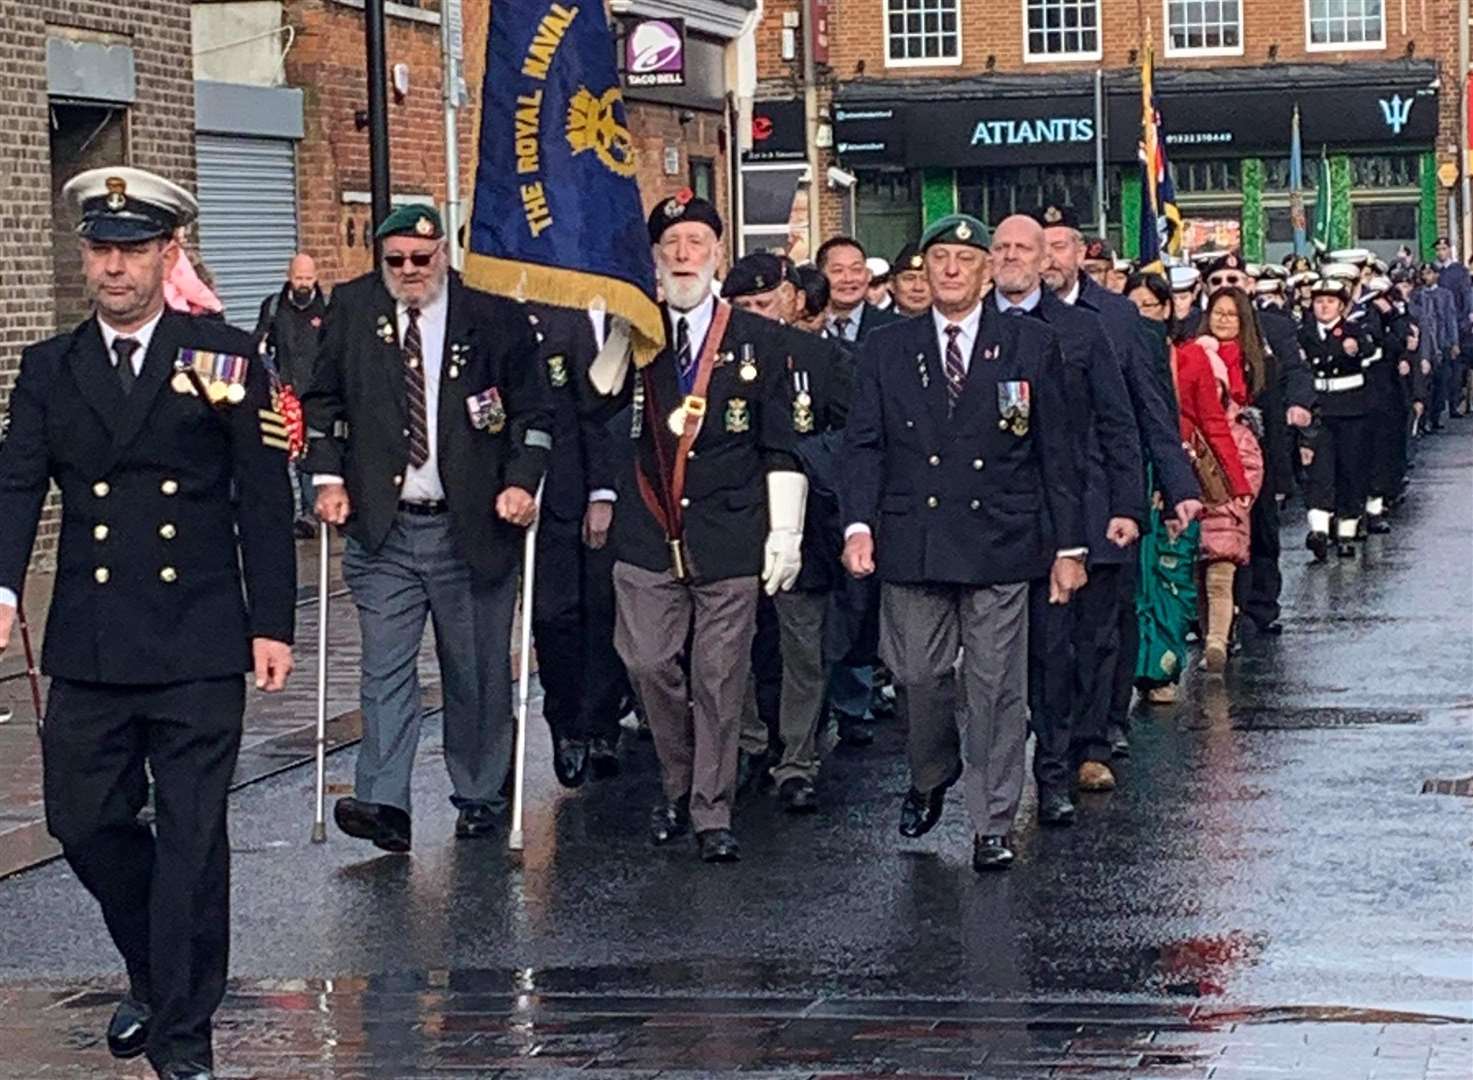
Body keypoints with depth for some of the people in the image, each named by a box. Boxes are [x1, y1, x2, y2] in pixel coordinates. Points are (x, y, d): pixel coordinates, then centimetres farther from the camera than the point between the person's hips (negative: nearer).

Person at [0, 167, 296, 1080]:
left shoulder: (224, 359, 2)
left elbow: (265, 499, 2)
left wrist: (272, 622, -4)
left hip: (199, 645, -3)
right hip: (89, 648, 3)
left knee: (192, 836, -1)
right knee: (85, 822, 8)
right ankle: (155, 976, 33)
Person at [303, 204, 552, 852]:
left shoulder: (496, 320, 0)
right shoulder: (351, 310, 6)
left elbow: (534, 411, 4)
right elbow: (323, 400, 13)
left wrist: (522, 482, -9)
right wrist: (329, 477, 1)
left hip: (473, 529, -1)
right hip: (382, 530, 1)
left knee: (477, 672, 8)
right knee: (385, 670, -7)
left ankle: (479, 797, 21)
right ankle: (384, 804, -11)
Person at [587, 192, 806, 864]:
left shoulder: (755, 341, 5)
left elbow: (781, 447, 4)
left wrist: (786, 531, -1)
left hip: (729, 540, -1)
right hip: (648, 538, 2)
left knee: (719, 679, 0)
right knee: (650, 665, -1)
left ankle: (713, 815, 8)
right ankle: (678, 788, 22)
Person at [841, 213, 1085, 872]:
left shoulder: (1032, 347, 6)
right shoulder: (886, 351, 9)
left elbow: (1058, 452, 5)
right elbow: (863, 445, 6)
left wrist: (1068, 545, 2)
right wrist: (859, 523, -9)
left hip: (1000, 543, -1)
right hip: (912, 543, 1)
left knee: (996, 687, 0)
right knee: (918, 676, 4)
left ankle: (991, 827, 8)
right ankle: (931, 777, 33)